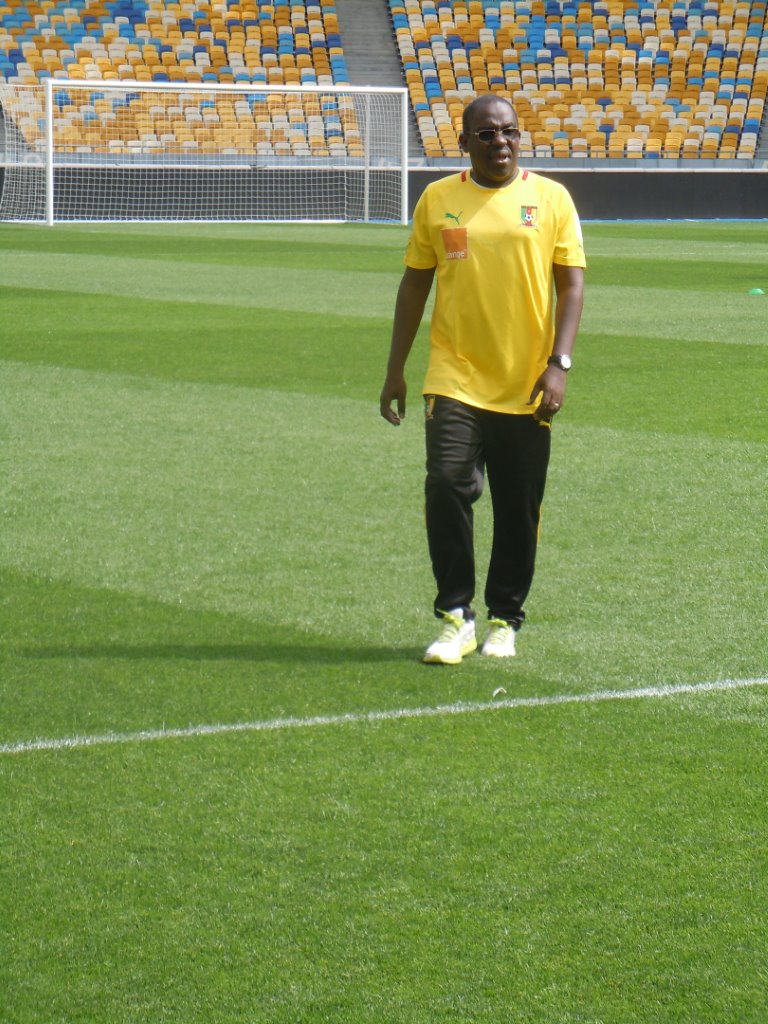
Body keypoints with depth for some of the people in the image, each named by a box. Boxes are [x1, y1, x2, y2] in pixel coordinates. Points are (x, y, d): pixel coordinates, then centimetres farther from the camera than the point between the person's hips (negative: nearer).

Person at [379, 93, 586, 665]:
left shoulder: (551, 199, 2)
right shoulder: (438, 200, 5)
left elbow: (571, 285, 0)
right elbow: (415, 284, 11)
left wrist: (559, 364, -11)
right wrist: (396, 370, 9)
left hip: (527, 387, 0)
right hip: (454, 379, 0)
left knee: (519, 509, 5)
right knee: (447, 487, -14)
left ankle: (504, 619, 20)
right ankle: (455, 616, -3)